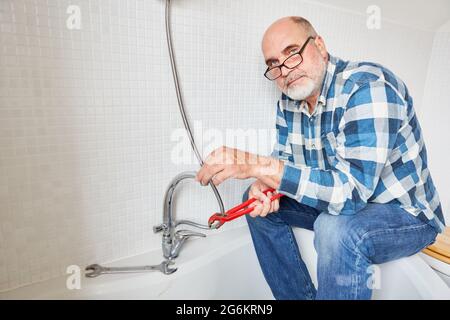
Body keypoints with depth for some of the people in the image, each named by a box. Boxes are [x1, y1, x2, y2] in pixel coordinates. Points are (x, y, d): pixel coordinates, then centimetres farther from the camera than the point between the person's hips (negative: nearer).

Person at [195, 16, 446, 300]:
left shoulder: (369, 87, -26)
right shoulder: (289, 102, -3)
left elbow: (351, 190, -34)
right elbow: (285, 159, 4)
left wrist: (257, 165, -38)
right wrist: (264, 183, -20)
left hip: (406, 213, -7)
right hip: (343, 201, 7)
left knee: (338, 229, -37)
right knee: (257, 203, 2)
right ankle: (299, 296, 13)